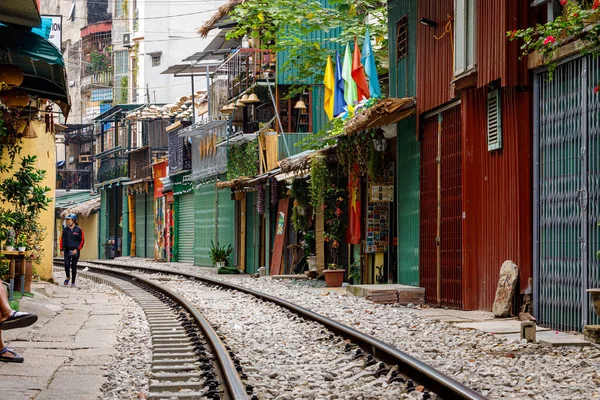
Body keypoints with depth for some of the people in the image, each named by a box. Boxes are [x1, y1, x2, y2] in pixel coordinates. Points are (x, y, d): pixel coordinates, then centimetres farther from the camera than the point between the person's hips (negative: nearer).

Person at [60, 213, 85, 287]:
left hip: (75, 251, -2)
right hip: (67, 250, 2)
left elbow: (82, 240, -1)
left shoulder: (78, 229, -2)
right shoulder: (65, 229, 7)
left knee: (74, 266, 0)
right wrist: (62, 249, 1)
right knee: (66, 265, -8)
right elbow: (62, 239, 10)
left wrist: (77, 249, -10)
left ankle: (73, 282, 8)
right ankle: (68, 277, 21)